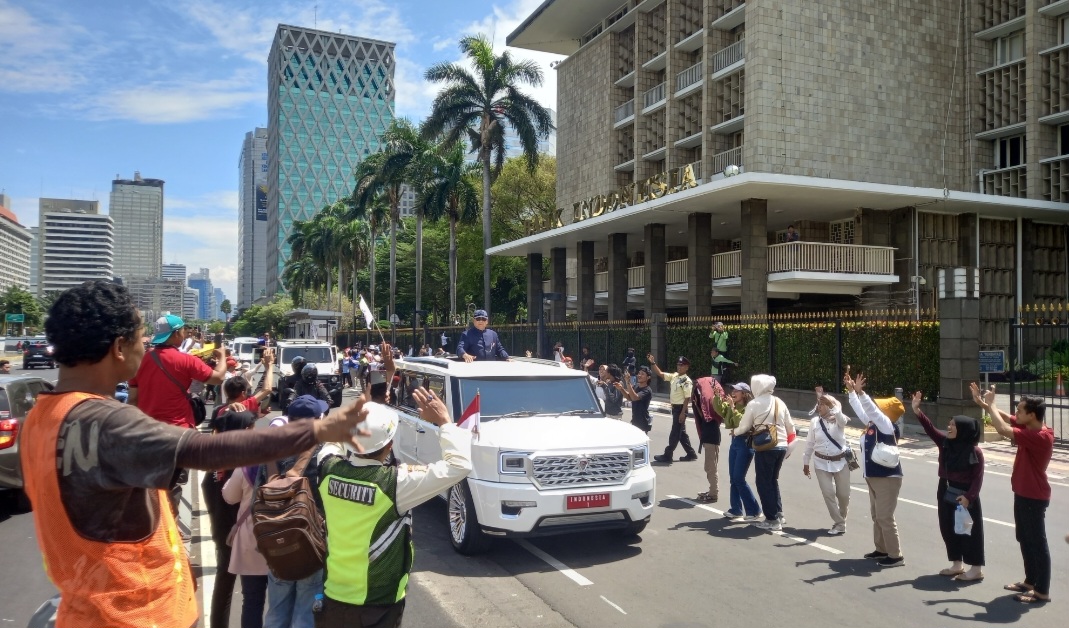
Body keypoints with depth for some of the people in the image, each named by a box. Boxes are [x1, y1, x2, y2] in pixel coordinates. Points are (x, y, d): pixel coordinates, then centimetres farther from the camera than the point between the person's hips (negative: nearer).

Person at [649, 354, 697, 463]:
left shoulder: (687, 381, -16)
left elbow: (687, 398, -17)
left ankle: (667, 455, 7)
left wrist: (683, 413, -19)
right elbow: (660, 373, 8)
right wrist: (653, 363, -4)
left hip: (680, 408, -9)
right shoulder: (674, 376, 6)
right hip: (675, 407, 9)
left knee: (675, 432, 0)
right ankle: (691, 454, 26)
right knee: (681, 432, 16)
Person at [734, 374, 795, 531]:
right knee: (773, 480, 21)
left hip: (765, 448, -6)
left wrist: (735, 431, 22)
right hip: (781, 446, 6)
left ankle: (772, 520, 5)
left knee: (764, 483, 5)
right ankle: (778, 514, 22)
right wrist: (787, 444, 23)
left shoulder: (754, 404, -6)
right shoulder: (780, 403, 8)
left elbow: (744, 427, 1)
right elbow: (790, 427, 11)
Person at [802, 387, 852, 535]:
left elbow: (842, 418, -37)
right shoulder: (815, 422, -2)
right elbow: (810, 443, 6)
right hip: (821, 463, 2)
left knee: (843, 494, 6)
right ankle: (839, 524, 9)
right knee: (828, 494, -4)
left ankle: (841, 518, 35)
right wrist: (806, 462, 10)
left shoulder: (839, 421, -9)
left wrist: (832, 404, -52)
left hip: (840, 462, -2)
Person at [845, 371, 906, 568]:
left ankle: (896, 556, 3)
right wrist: (851, 390, 15)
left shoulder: (888, 427, -16)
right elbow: (860, 409, 18)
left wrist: (860, 392, -39)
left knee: (885, 517, -5)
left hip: (887, 478, -9)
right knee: (876, 515, 16)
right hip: (873, 477, 9)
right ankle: (881, 549, 28)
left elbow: (872, 410, -30)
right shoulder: (872, 424, 7)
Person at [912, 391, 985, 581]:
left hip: (964, 496, -7)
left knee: (968, 531, 2)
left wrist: (969, 496, -22)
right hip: (946, 494, 7)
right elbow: (930, 429, -2)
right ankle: (957, 564, 26)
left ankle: (976, 569, 13)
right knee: (948, 529, 13)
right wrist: (917, 411, -13)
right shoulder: (945, 443, 2)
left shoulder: (974, 451, -15)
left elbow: (978, 477, -15)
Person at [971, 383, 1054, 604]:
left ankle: (1042, 591, 8)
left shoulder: (1040, 437, -26)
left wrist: (989, 404, -21)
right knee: (1025, 540, 18)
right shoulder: (1028, 428, 2)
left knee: (1037, 542, -1)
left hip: (1034, 498, -10)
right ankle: (1030, 581, 30)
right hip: (1023, 494, 10)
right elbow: (1006, 418, 11)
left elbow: (1003, 429, -32)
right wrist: (982, 402, -3)